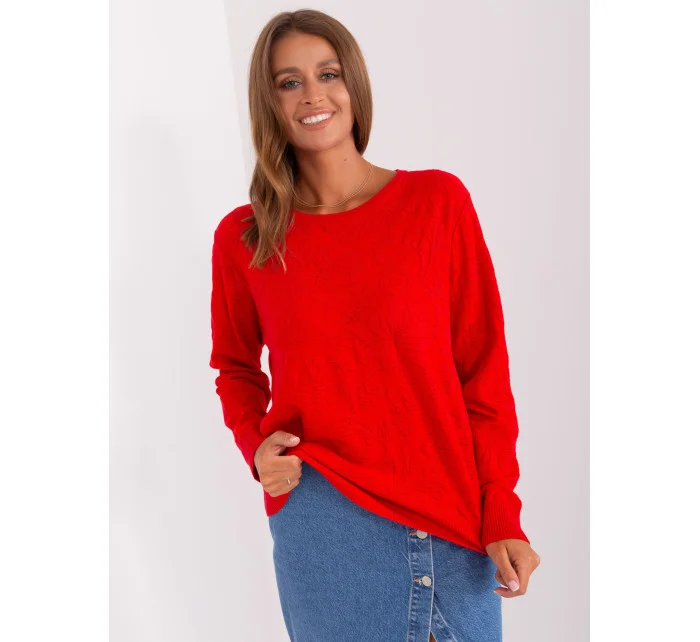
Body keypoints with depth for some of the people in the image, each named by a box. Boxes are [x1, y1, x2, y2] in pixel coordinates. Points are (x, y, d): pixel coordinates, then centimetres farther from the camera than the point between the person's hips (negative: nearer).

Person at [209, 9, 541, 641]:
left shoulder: (439, 200, -4)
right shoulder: (242, 238, -1)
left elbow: (484, 368, -3)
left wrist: (502, 515, -5)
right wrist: (256, 444, -5)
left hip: (453, 517, 1)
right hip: (318, 509, 0)